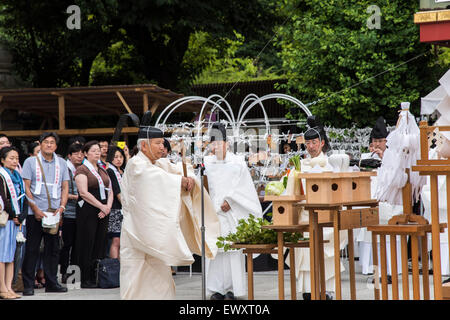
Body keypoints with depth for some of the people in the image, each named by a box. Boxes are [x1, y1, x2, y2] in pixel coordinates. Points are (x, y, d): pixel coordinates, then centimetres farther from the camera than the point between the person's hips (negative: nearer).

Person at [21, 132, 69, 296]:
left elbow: (65, 187, 13)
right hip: (35, 213, -3)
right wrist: (35, 209, -11)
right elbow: (26, 187, -2)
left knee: (53, 249, 5)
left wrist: (61, 207, -3)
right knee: (31, 249, -3)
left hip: (55, 213, 3)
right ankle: (28, 285, 2)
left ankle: (51, 283, 13)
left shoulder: (61, 163, 13)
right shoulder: (30, 162, 3)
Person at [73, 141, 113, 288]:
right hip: (87, 211, -6)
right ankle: (86, 280, -3)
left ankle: (98, 278, 6)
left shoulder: (102, 170, 18)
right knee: (88, 244, -6)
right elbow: (84, 193, -13)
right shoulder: (82, 169, -3)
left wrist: (108, 206, -2)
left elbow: (110, 191, 16)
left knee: (101, 243, 3)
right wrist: (101, 206, -14)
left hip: (103, 212, 6)